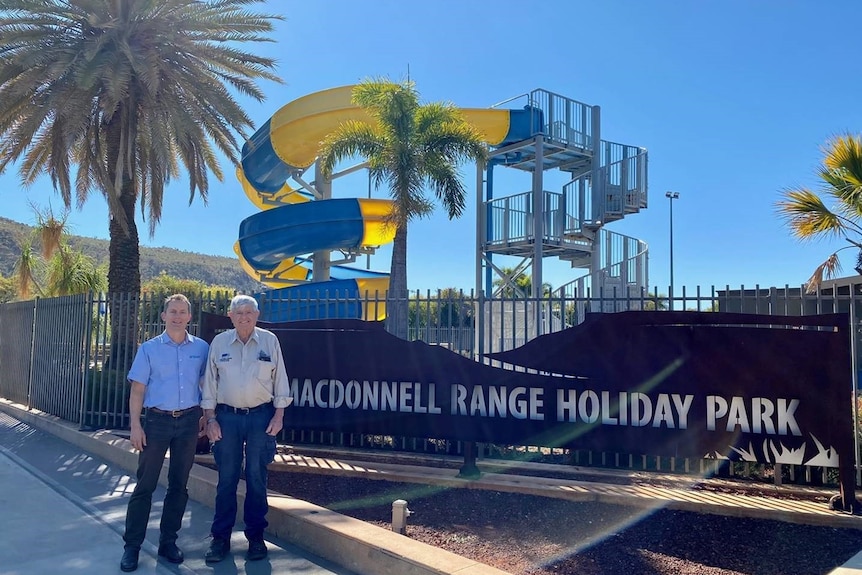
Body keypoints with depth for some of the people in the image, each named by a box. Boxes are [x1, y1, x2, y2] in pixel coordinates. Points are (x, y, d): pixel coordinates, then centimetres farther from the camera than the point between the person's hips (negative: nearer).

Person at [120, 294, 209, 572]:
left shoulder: (201, 348, 3)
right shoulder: (149, 349, -1)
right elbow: (137, 389, -2)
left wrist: (206, 417, 4)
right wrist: (136, 425, -9)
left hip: (188, 421, 2)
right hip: (157, 420, -2)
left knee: (179, 484, 9)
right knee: (145, 484, 2)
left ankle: (168, 541, 22)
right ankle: (132, 545, 13)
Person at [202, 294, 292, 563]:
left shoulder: (269, 341, -1)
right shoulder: (219, 342, 1)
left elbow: (279, 379, 2)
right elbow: (210, 382, 4)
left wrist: (278, 415, -2)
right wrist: (210, 418, -1)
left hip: (261, 416, 0)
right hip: (227, 416, 1)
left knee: (257, 478, 7)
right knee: (226, 479, 7)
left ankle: (256, 536, 19)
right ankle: (220, 537, 18)